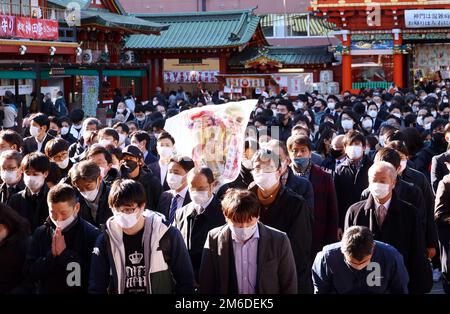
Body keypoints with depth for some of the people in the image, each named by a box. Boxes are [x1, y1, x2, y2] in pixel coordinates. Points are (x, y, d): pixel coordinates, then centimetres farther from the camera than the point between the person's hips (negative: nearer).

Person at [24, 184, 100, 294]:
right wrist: (51, 255, -19)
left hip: (79, 291, -3)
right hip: (45, 290, 3)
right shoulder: (40, 233, -4)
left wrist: (65, 253, -24)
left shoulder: (93, 235, -14)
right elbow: (29, 274, -5)